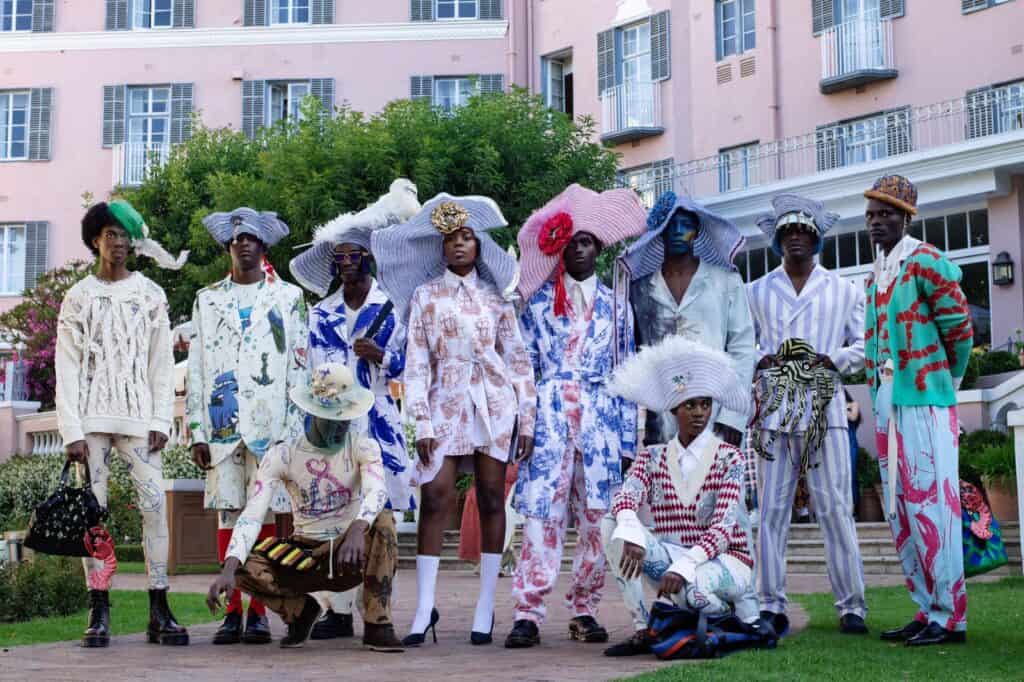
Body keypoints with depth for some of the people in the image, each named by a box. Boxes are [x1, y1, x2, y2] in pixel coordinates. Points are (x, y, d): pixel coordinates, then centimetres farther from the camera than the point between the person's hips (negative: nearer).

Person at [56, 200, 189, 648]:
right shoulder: (78, 297, 8)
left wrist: (160, 421, -4)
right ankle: (99, 612, 2)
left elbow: (162, 363, 6)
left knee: (155, 504, -10)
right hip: (92, 418, 0)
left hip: (139, 417, 0)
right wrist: (72, 431, -6)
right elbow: (67, 368, 3)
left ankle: (159, 612, -6)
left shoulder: (150, 295, 10)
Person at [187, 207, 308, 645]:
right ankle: (232, 612, 6)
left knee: (264, 515, -2)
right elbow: (196, 370, 11)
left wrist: (293, 429, -4)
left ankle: (258, 611, 4)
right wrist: (197, 433, 4)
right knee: (228, 514, 2)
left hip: (270, 424, -2)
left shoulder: (288, 298, 8)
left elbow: (299, 367, 4)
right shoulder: (208, 300, 14)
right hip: (222, 424, 2)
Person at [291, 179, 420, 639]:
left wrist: (380, 356, -14)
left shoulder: (392, 305, 3)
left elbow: (409, 364, 4)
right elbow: (313, 370, 15)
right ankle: (340, 610, 4)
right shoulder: (321, 313, 14)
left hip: (376, 421, -3)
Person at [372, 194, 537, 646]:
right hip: (446, 404, -1)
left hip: (494, 403, 1)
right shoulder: (425, 295, 8)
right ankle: (425, 606, -4)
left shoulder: (494, 297, 10)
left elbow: (518, 359, 9)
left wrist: (526, 418, 2)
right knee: (435, 497, -10)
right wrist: (421, 422, -5)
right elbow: (416, 362, 3)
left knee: (491, 499, 1)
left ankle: (486, 607, 6)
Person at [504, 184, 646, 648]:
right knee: (541, 510, -9)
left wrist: (627, 437, 5)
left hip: (600, 418, 2)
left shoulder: (614, 304, 12)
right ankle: (528, 614, -8)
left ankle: (585, 611, 11)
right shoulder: (539, 301, 9)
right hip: (549, 415, -2)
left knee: (595, 515, 1)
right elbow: (523, 365, 8)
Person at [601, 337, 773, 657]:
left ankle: (745, 613, -3)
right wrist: (631, 534, -37)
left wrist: (683, 567, -30)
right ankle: (641, 629, -16)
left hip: (725, 561, -4)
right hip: (672, 558, 4)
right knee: (613, 525, -20)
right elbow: (626, 498, -14)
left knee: (689, 587, -38)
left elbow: (724, 527, -16)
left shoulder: (728, 457, -5)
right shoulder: (652, 457, 5)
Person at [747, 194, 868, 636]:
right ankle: (772, 606, 3)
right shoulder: (757, 292, 17)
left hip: (824, 410, -1)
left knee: (835, 508, -3)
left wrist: (830, 360, -5)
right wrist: (761, 361, -3)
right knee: (771, 509, -1)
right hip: (772, 411, 1)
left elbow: (866, 345, 11)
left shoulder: (843, 291, 14)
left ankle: (851, 606, 2)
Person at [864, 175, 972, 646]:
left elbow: (959, 328, -6)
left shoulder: (925, 263, -7)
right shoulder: (875, 277, 16)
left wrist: (945, 381, 5)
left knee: (930, 506, -8)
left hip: (924, 404, -8)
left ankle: (950, 616, -3)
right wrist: (878, 394, 16)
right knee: (901, 511, 10)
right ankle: (927, 609, 17)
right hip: (886, 406, 9)